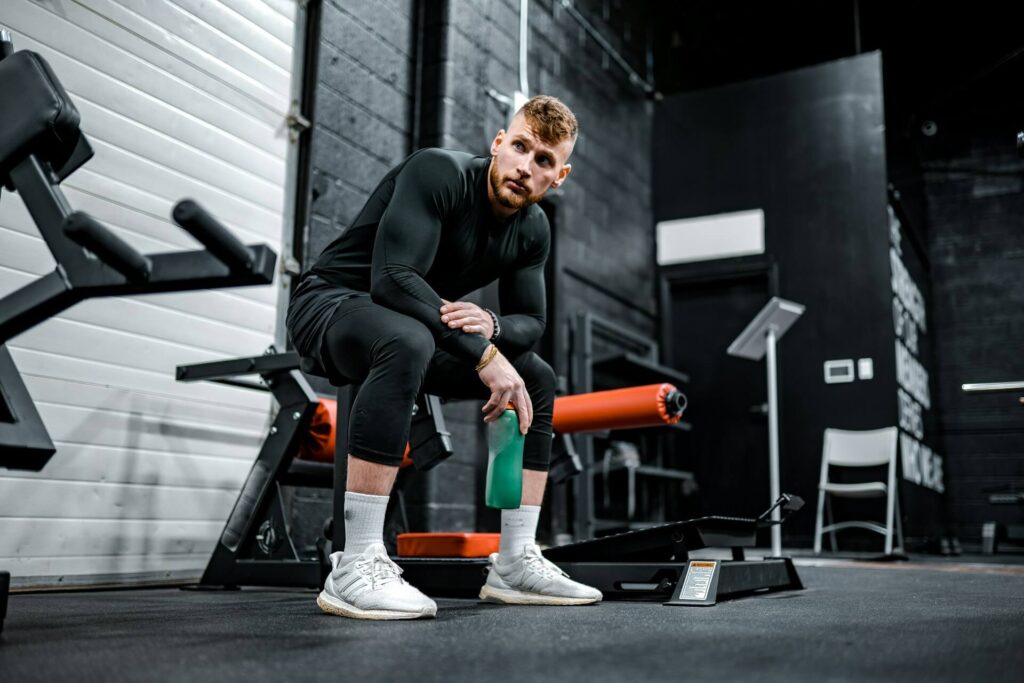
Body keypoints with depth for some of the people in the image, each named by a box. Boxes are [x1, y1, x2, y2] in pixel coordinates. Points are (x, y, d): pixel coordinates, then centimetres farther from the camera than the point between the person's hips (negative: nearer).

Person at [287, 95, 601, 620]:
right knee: (407, 341, -41)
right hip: (330, 301, -8)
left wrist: (490, 324, -22)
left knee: (538, 379, 4)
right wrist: (483, 354, -33)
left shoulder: (533, 231, -1)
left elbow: (530, 322, 3)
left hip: (414, 324, 8)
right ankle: (355, 568, -35)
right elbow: (393, 279, -33)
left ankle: (515, 564, 5)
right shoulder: (438, 172, -23)